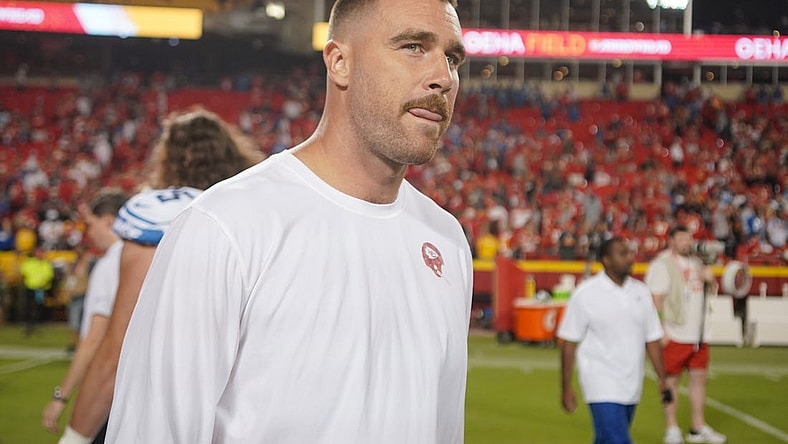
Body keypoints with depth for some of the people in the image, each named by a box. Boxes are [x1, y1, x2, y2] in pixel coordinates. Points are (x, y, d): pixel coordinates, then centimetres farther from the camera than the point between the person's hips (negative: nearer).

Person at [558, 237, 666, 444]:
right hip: (602, 386, -5)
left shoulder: (641, 291, 7)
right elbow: (569, 343, -6)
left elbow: (652, 339, 11)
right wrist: (566, 388, -6)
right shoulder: (586, 293, -8)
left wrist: (661, 377, 6)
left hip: (632, 388, 5)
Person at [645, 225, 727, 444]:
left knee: (699, 377, 10)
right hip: (674, 334, -7)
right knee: (671, 381, 0)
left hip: (698, 334, 7)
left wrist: (708, 278, 4)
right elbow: (656, 299, -14)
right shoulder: (662, 264, -8)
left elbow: (702, 292, 27)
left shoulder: (696, 262, 15)